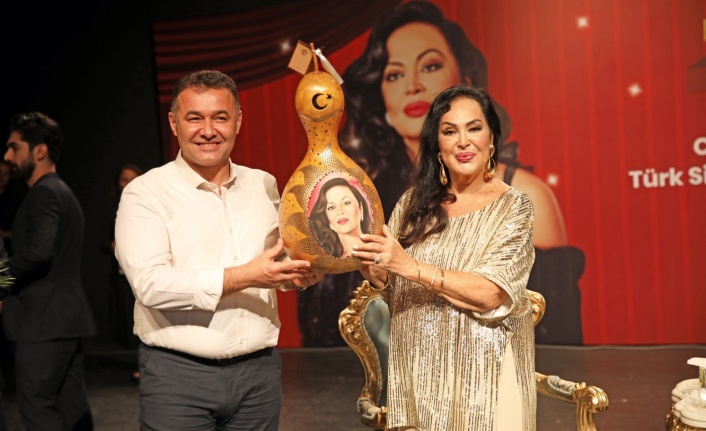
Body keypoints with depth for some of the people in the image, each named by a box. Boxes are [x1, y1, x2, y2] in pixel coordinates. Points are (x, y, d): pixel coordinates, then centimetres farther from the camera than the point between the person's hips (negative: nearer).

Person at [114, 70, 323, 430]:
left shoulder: (264, 185, 10)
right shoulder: (146, 193, -6)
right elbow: (151, 284, -18)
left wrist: (299, 273, -2)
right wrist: (244, 277, -22)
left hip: (258, 372, 4)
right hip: (177, 375, -4)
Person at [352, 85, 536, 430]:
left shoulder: (513, 206, -7)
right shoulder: (414, 202, 2)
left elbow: (491, 295, -18)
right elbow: (387, 283, 6)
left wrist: (410, 267, -25)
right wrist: (372, 267, -16)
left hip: (482, 372, -3)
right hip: (420, 372, 3)